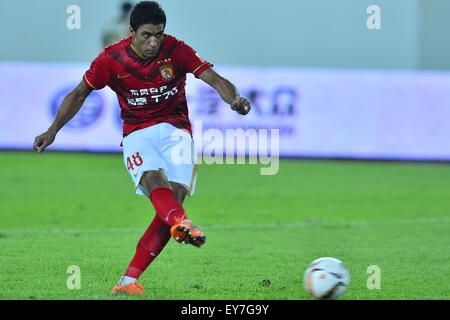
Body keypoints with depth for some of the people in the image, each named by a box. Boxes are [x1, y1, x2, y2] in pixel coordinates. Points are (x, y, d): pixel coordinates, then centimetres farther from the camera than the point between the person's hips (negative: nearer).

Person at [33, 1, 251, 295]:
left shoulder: (176, 50, -7)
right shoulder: (111, 59, -6)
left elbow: (214, 79, -13)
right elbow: (79, 94, 6)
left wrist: (234, 99, -34)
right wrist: (53, 131, 1)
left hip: (176, 130, 0)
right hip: (137, 134, 0)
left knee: (174, 197, -20)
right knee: (154, 178, -33)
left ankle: (129, 280, -21)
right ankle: (181, 222, -67)